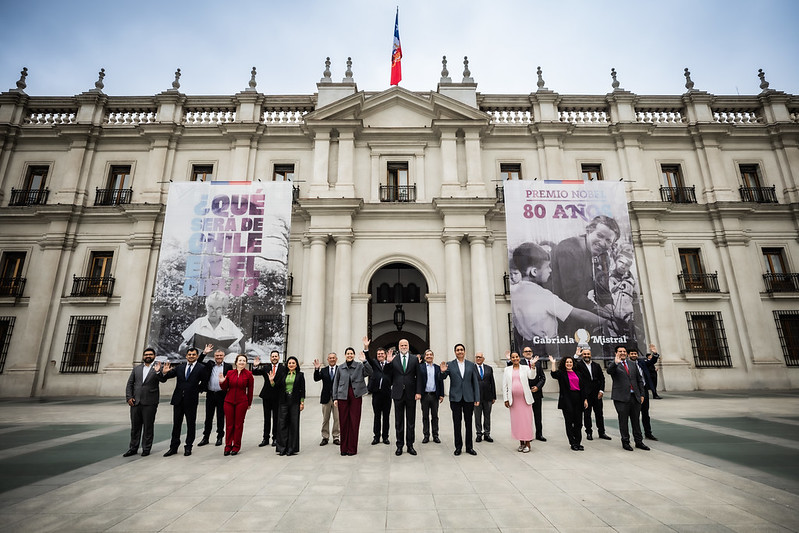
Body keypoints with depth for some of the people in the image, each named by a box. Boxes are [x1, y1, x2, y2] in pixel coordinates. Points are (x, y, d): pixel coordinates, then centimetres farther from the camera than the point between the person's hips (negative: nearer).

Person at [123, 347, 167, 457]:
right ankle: (133, 448, 24)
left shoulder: (158, 368, -1)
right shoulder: (136, 368, 12)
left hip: (149, 403, -4)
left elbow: (163, 380, -16)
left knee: (148, 426, 3)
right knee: (135, 426, 12)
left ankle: (146, 448, 13)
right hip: (135, 402, 4)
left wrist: (158, 372, -34)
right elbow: (130, 384, 12)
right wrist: (129, 397, 1)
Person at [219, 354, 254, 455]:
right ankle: (228, 446, 20)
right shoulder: (229, 373, 3)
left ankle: (236, 446, 16)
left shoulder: (249, 374, -3)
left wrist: (249, 403, 7)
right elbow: (225, 388, 9)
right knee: (229, 424, 6)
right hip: (229, 401, 2)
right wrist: (222, 382, -11)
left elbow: (250, 390, 3)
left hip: (241, 402, -2)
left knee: (238, 424, 4)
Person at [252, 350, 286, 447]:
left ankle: (275, 438, 17)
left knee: (276, 418, 7)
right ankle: (265, 438, 20)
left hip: (278, 396, -2)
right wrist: (255, 366, -24)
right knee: (267, 418, 11)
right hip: (267, 396, 2)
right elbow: (255, 373, -5)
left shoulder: (283, 368, -2)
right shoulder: (265, 367, 5)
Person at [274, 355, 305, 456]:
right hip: (283, 402, 2)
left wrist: (302, 402, -5)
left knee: (294, 424, 2)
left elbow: (302, 389, 0)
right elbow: (277, 387, 9)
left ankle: (292, 448, 12)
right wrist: (271, 381, -6)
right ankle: (282, 448, 13)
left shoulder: (300, 375, 3)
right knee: (282, 423, 2)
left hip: (295, 402, -2)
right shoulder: (283, 375, 10)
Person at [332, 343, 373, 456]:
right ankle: (344, 448, 15)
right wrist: (335, 398, 5)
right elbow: (336, 383, 11)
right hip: (343, 396, 2)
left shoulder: (359, 365, 2)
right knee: (343, 422, 3)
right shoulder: (340, 367, 8)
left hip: (356, 396, -2)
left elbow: (369, 372, -13)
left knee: (354, 422, -1)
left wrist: (364, 361, -23)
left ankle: (352, 448, 10)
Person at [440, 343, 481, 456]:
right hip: (455, 398, -1)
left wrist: (477, 398, 0)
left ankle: (469, 447, 19)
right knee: (457, 423, 6)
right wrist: (443, 372, -24)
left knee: (468, 423, 8)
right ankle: (458, 447, 18)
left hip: (469, 398, 1)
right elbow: (443, 378, -1)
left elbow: (475, 382, 5)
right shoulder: (450, 365, 1)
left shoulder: (471, 365, 4)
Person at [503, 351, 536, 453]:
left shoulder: (525, 367, 5)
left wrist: (532, 365, -21)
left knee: (527, 420, -1)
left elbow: (531, 377, -15)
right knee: (516, 421, 6)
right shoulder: (507, 369, 8)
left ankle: (527, 443, 9)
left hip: (525, 398, -2)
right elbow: (504, 385, 7)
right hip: (514, 400, 2)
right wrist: (506, 399, 2)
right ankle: (521, 442, 19)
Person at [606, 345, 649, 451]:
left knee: (636, 420, 13)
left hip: (635, 397, 4)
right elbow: (609, 371, -24)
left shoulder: (633, 364, 13)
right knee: (623, 421, 3)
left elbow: (639, 380, 17)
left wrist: (642, 394, 11)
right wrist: (615, 363, -41)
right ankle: (625, 442, 14)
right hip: (622, 398, -4)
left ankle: (639, 442, 25)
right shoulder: (613, 365, -1)